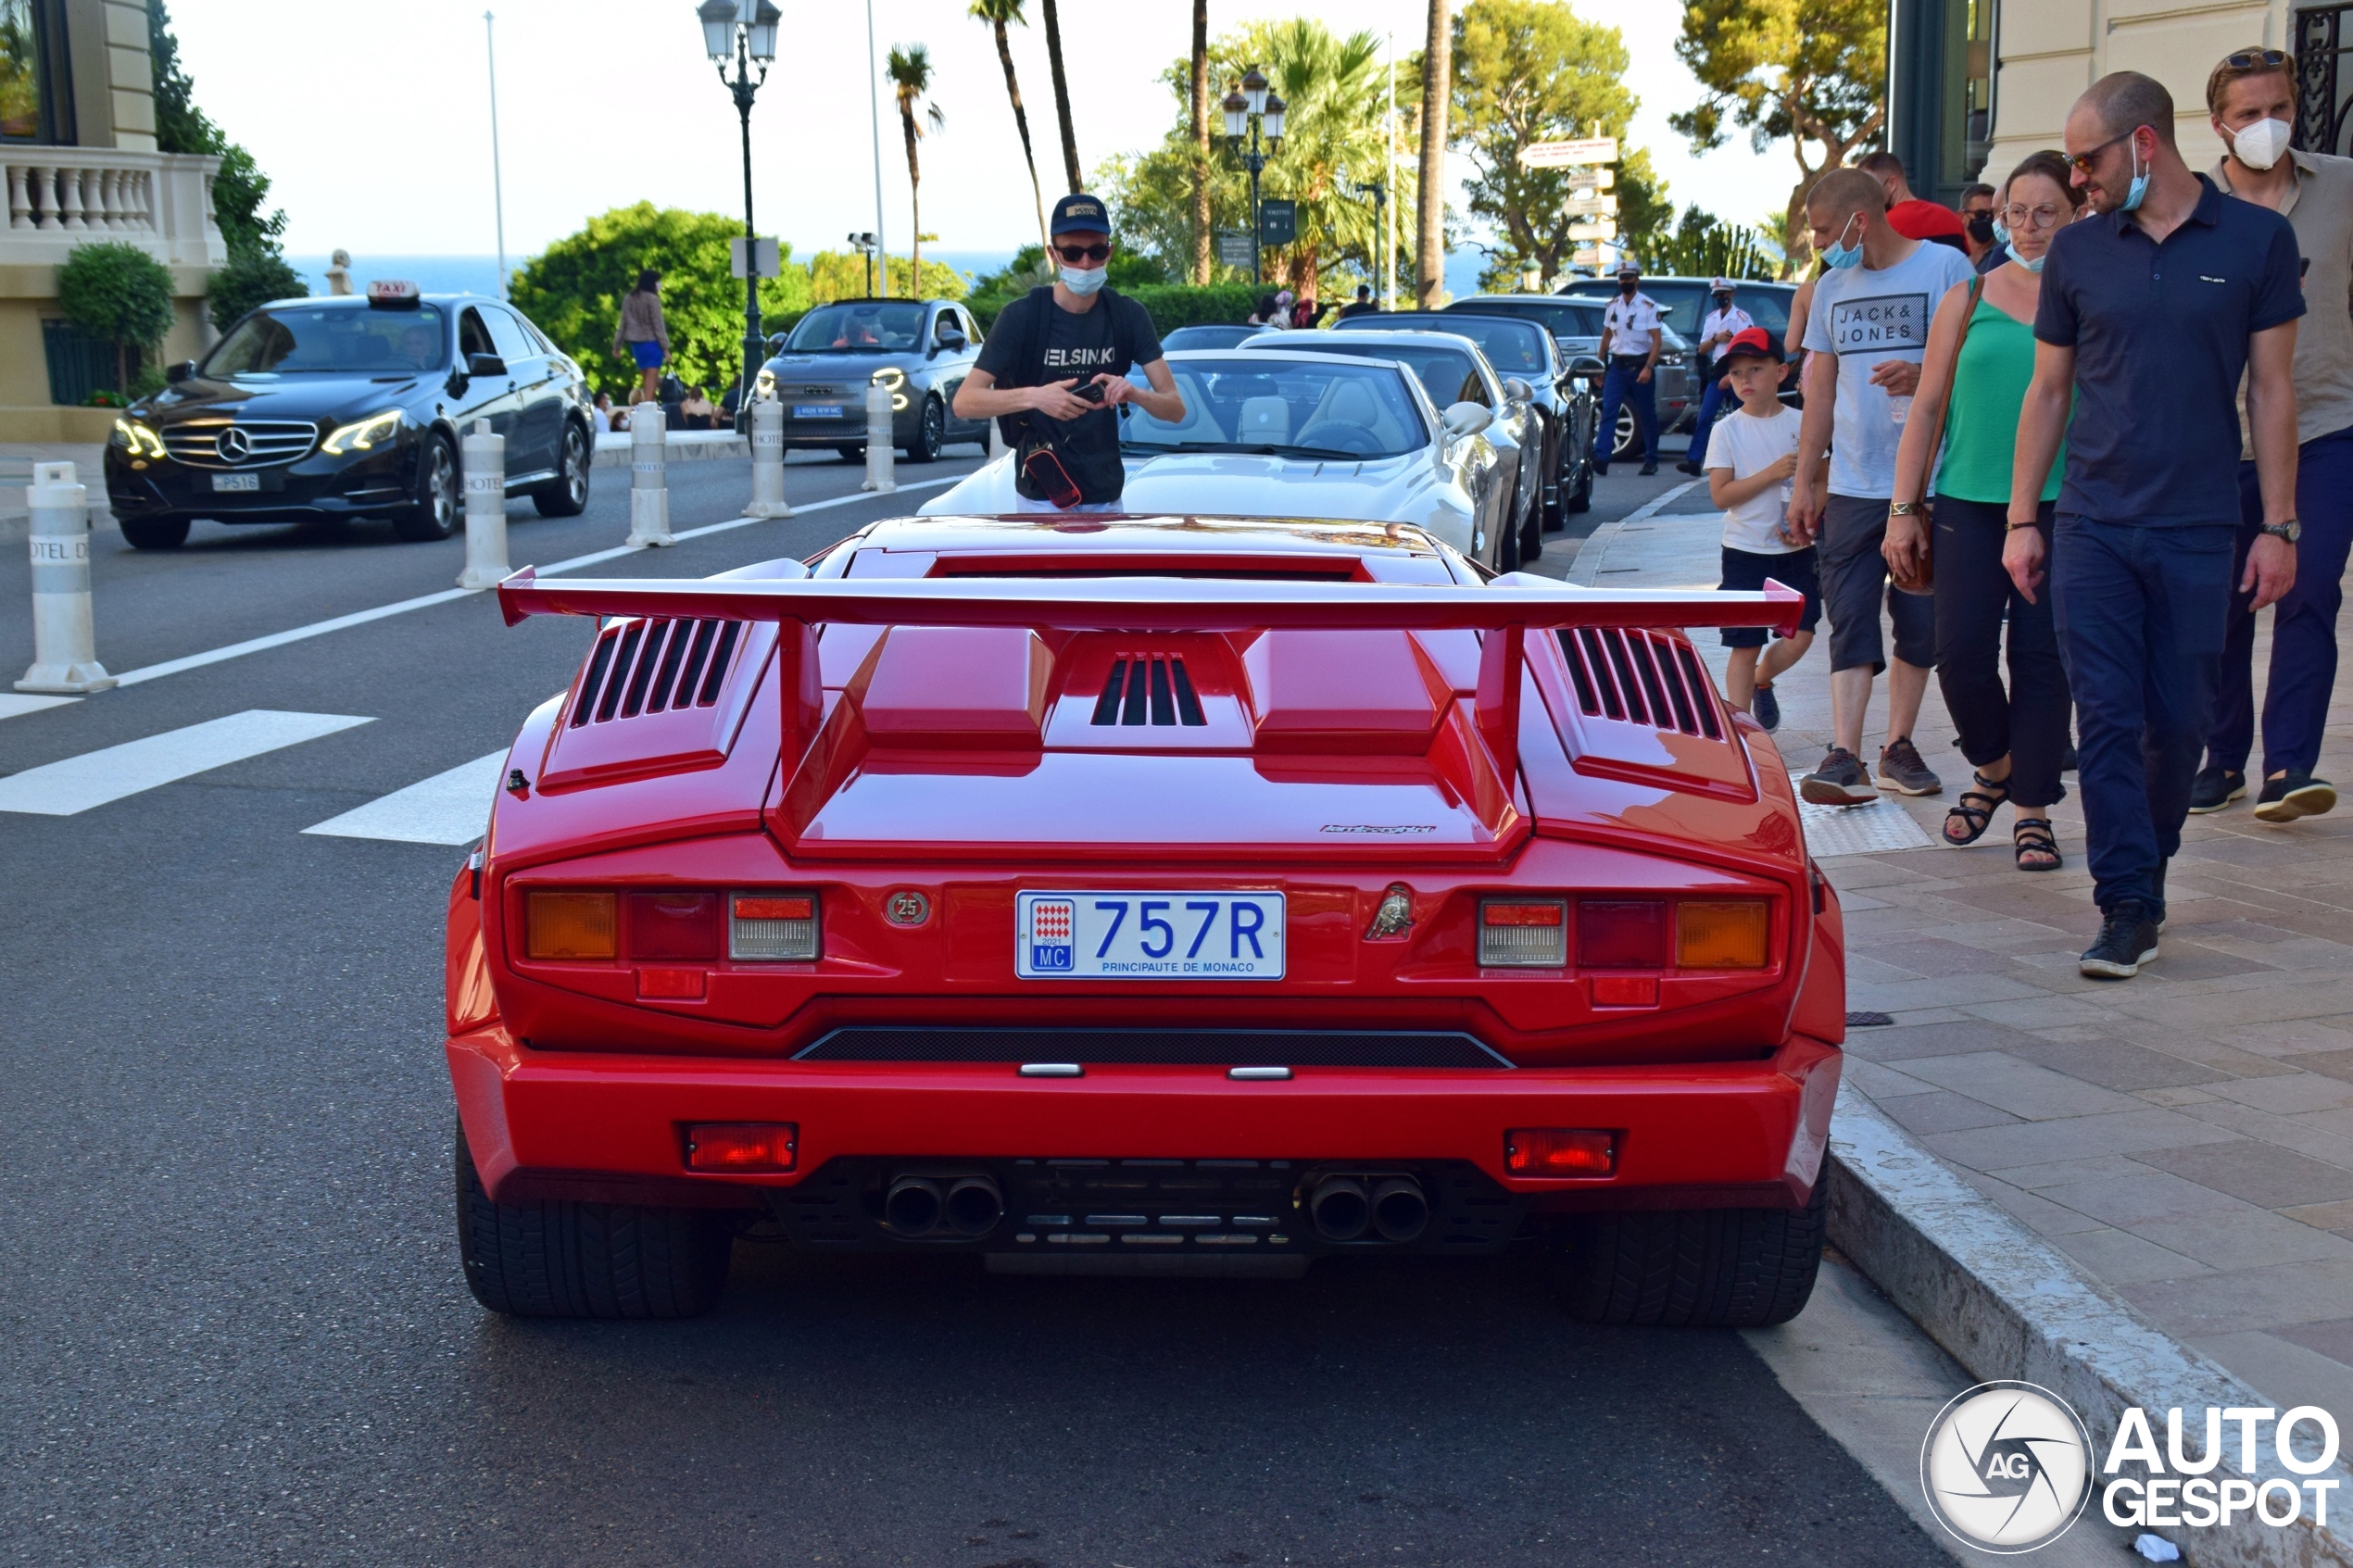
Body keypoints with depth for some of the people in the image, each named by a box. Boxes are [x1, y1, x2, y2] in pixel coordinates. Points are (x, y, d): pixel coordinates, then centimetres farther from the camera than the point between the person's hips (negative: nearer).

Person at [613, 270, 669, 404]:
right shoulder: (652, 299, -11)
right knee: (651, 380, -6)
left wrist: (617, 345, 16)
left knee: (645, 378, 13)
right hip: (651, 342, -6)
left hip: (635, 343, 6)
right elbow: (658, 325, -12)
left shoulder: (629, 298, 7)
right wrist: (665, 348, -10)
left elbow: (623, 324, 10)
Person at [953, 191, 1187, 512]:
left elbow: (1177, 409, -4)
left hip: (1106, 497, 3)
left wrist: (1135, 394, -26)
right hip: (1043, 500, -3)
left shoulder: (1128, 316, -1)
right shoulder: (1024, 315, -11)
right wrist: (1034, 397, -33)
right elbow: (964, 401, -17)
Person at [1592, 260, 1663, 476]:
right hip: (1617, 366, 4)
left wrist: (1648, 367, -22)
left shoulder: (1649, 306, -7)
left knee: (1647, 415, 5)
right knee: (1608, 411, -10)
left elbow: (1656, 340, -11)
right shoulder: (1613, 306, 8)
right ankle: (1600, 458, -18)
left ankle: (1651, 461, 16)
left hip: (1640, 366, -4)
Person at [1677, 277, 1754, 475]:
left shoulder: (1742, 318, -6)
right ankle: (1694, 460, -12)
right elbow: (1702, 350, 10)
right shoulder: (1711, 319, 13)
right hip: (1718, 373, 5)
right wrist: (1716, 338, -10)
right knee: (1704, 418, -6)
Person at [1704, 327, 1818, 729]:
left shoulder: (1802, 423, 1)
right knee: (1745, 645, -1)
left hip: (1795, 550, 2)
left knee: (1800, 637, -1)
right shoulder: (1728, 430, -4)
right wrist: (1771, 474, -21)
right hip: (1745, 552, -2)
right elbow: (1720, 495, -10)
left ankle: (1762, 682, 29)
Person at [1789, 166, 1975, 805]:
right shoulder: (1831, 287, 13)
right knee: (1850, 621, -3)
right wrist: (1804, 480, 13)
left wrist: (1923, 376, -23)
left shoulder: (1945, 267, -3)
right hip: (1852, 485, 4)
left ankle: (1899, 745, 16)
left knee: (1920, 622, 4)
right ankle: (1844, 756, -8)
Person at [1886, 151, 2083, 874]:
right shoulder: (1967, 299, 9)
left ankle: (2032, 808, 11)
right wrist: (1903, 508, 5)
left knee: (2041, 657, 0)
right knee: (1960, 651, -4)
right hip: (1968, 500, 1)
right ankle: (1993, 768, 23)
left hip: (2061, 506, -1)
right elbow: (1927, 407, 10)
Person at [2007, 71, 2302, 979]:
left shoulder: (2256, 240, 1)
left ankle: (2145, 865, 29)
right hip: (2092, 528, 1)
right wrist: (2021, 519, 6)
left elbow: (2271, 389, 3)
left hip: (2197, 530, -1)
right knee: (2107, 719, -4)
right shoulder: (2077, 250, 6)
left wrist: (2278, 527, 0)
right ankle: (2128, 908, 0)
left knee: (2180, 722, 6)